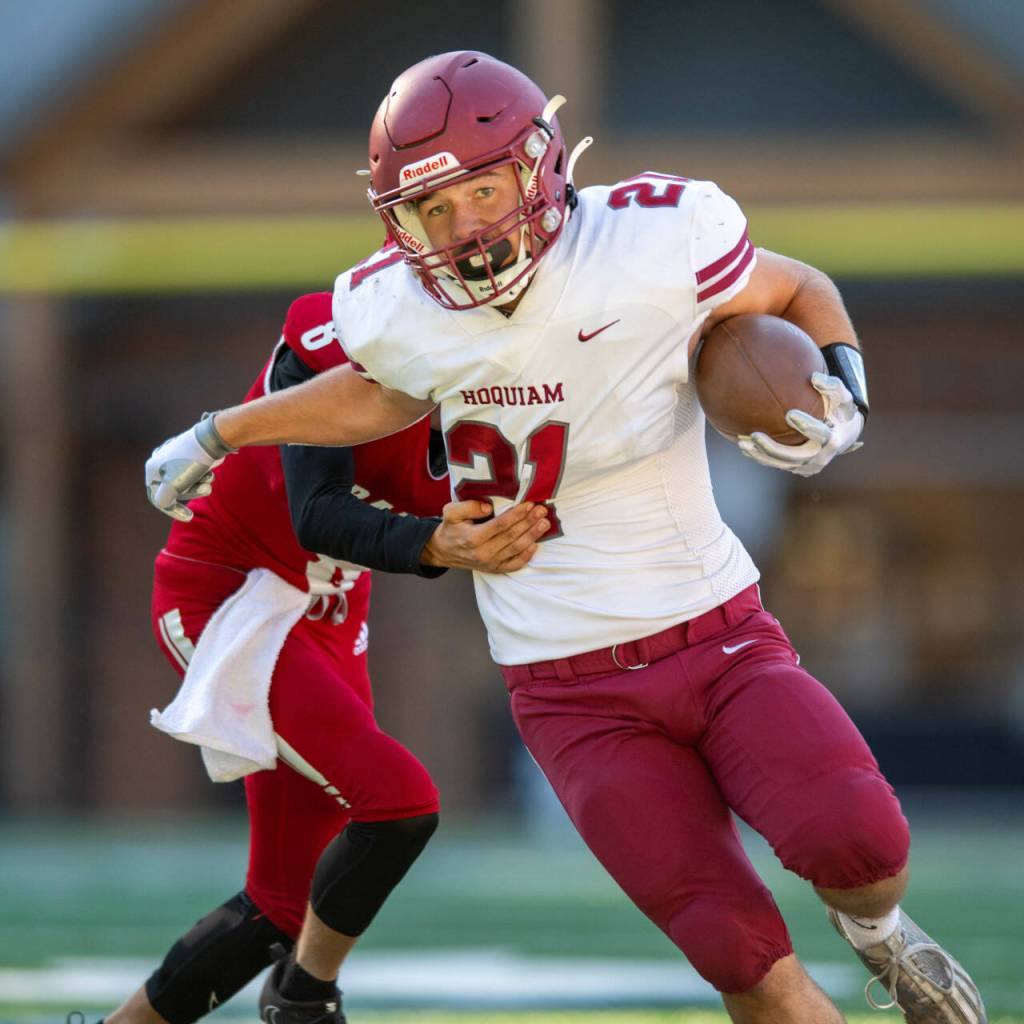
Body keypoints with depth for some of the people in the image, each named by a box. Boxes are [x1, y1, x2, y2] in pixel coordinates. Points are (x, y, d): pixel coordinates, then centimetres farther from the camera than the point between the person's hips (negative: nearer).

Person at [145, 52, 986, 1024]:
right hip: (578, 697, 1)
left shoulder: (657, 240, -13)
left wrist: (841, 394, -13)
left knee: (850, 839, -28)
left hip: (721, 641, -1)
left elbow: (800, 294, 6)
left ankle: (874, 930, 8)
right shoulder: (399, 317, -5)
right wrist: (219, 435, 24)